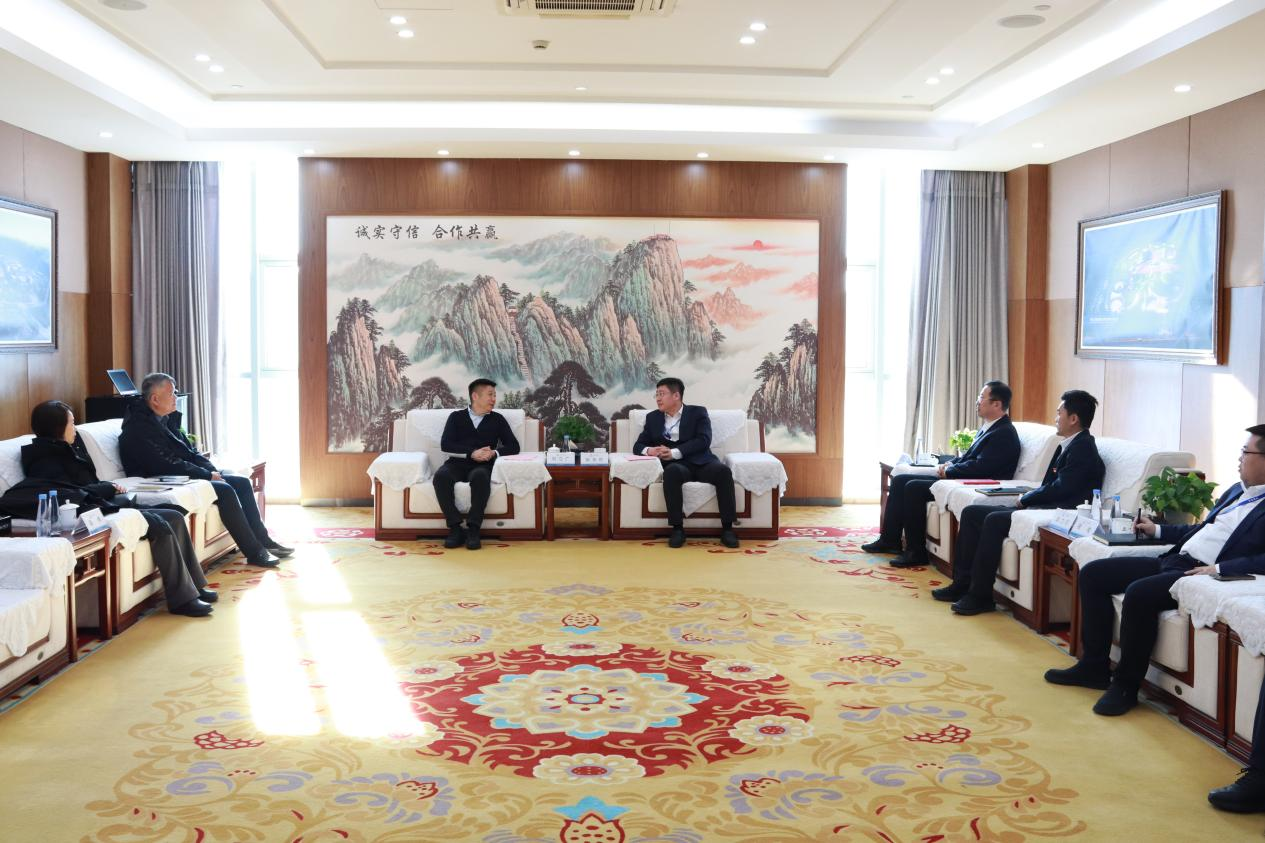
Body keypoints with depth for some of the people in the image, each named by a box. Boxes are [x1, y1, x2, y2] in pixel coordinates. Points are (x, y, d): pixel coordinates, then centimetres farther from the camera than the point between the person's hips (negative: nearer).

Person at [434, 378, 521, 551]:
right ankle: (455, 528, -30)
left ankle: (473, 529, -35)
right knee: (441, 476, -34)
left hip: (482, 465, 0)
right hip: (457, 463, 1)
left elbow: (513, 446, 11)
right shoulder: (456, 417, 18)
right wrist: (472, 453, -11)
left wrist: (494, 452, -10)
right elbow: (445, 444, 3)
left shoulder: (497, 419, 20)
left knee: (480, 476, -38)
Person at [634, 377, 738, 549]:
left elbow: (704, 440, -5)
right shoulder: (653, 417, 20)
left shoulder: (698, 412, 11)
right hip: (676, 465, 1)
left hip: (701, 463, 0)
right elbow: (638, 445, 17)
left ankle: (727, 528, -28)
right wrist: (648, 450, -9)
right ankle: (677, 528, -32)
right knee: (671, 471, -37)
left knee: (723, 470, -33)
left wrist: (675, 452, -16)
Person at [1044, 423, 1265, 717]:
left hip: (1201, 573, -10)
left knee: (1139, 593, -34)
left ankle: (1126, 685, -15)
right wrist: (1158, 530, 25)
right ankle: (1094, 666, 8)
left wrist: (1220, 568, -26)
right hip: (1173, 560, 10)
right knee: (1092, 574, 3)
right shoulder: (1236, 491, 20)